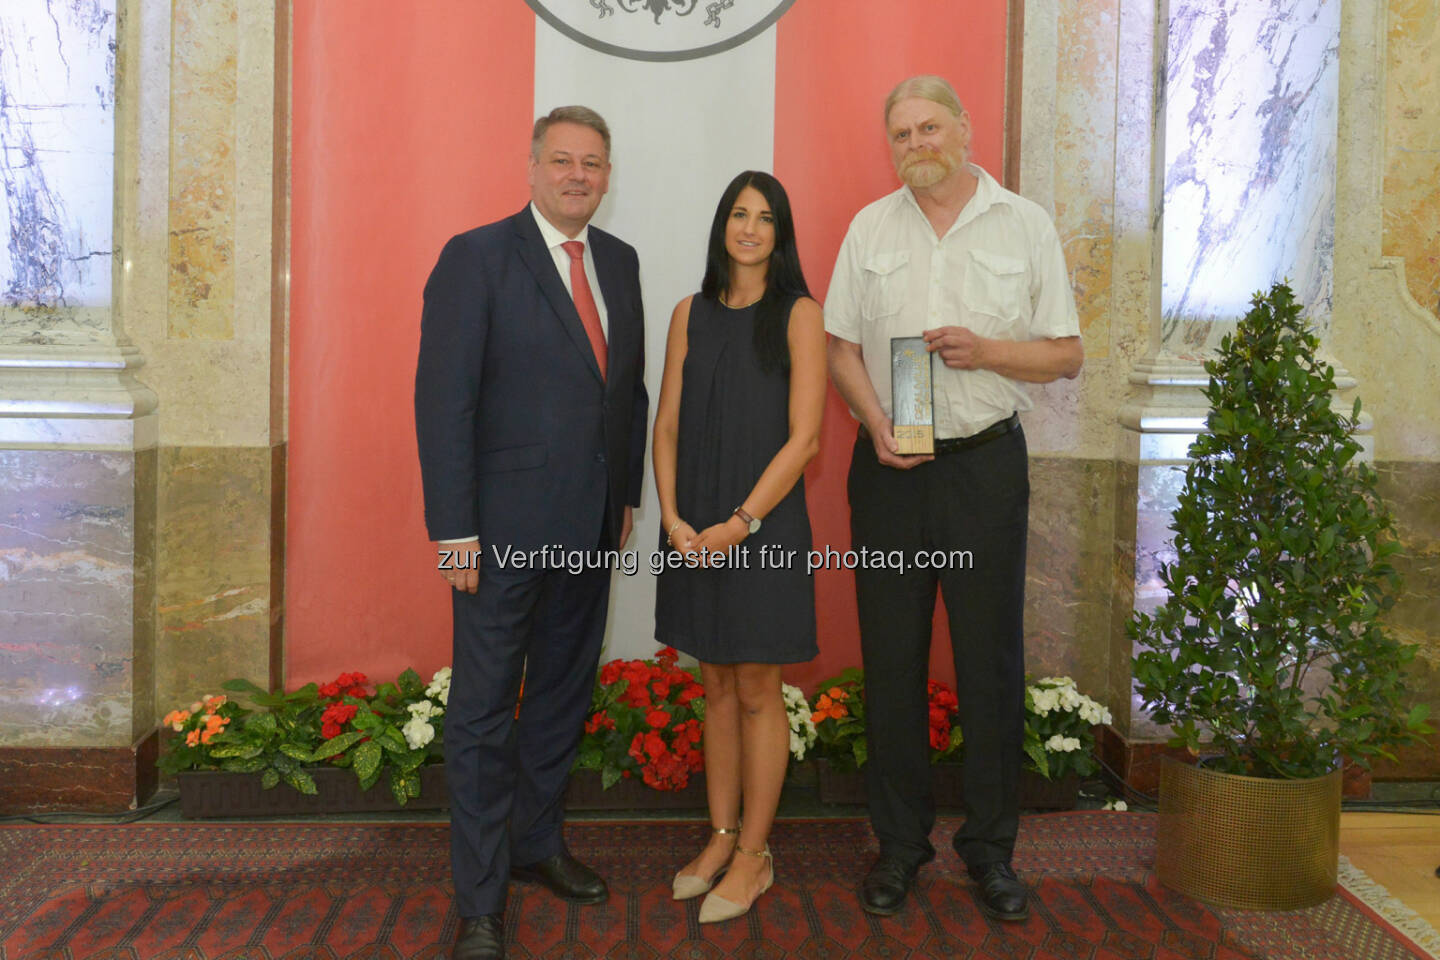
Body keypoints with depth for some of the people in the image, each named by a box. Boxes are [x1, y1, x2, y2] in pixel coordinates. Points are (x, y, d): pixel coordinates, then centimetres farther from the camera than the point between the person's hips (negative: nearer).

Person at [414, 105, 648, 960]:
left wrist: (627, 494, 11)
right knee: (484, 713, 3)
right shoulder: (477, 257, -8)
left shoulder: (620, 261, 11)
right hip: (504, 528, -6)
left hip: (591, 526, 6)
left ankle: (539, 842, 36)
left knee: (564, 696, 18)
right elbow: (444, 400, -12)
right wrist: (453, 528, -16)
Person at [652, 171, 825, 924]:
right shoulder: (691, 314, 8)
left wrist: (742, 522, -15)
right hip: (695, 530, 4)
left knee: (757, 691, 4)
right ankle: (721, 838, 26)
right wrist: (672, 517, -7)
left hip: (763, 523, -4)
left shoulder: (798, 315, -4)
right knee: (717, 686, 13)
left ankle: (754, 854, 17)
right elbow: (667, 425, 6)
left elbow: (803, 438, -9)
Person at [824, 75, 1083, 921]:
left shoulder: (1026, 225, 4)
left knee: (992, 659, 3)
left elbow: (1067, 354, 4)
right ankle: (901, 841, 20)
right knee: (891, 659, 6)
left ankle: (991, 846, 20)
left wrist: (987, 350, -14)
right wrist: (877, 422, -8)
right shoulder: (870, 227, 9)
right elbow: (842, 347, 9)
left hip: (986, 463, -1)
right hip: (890, 467, 2)